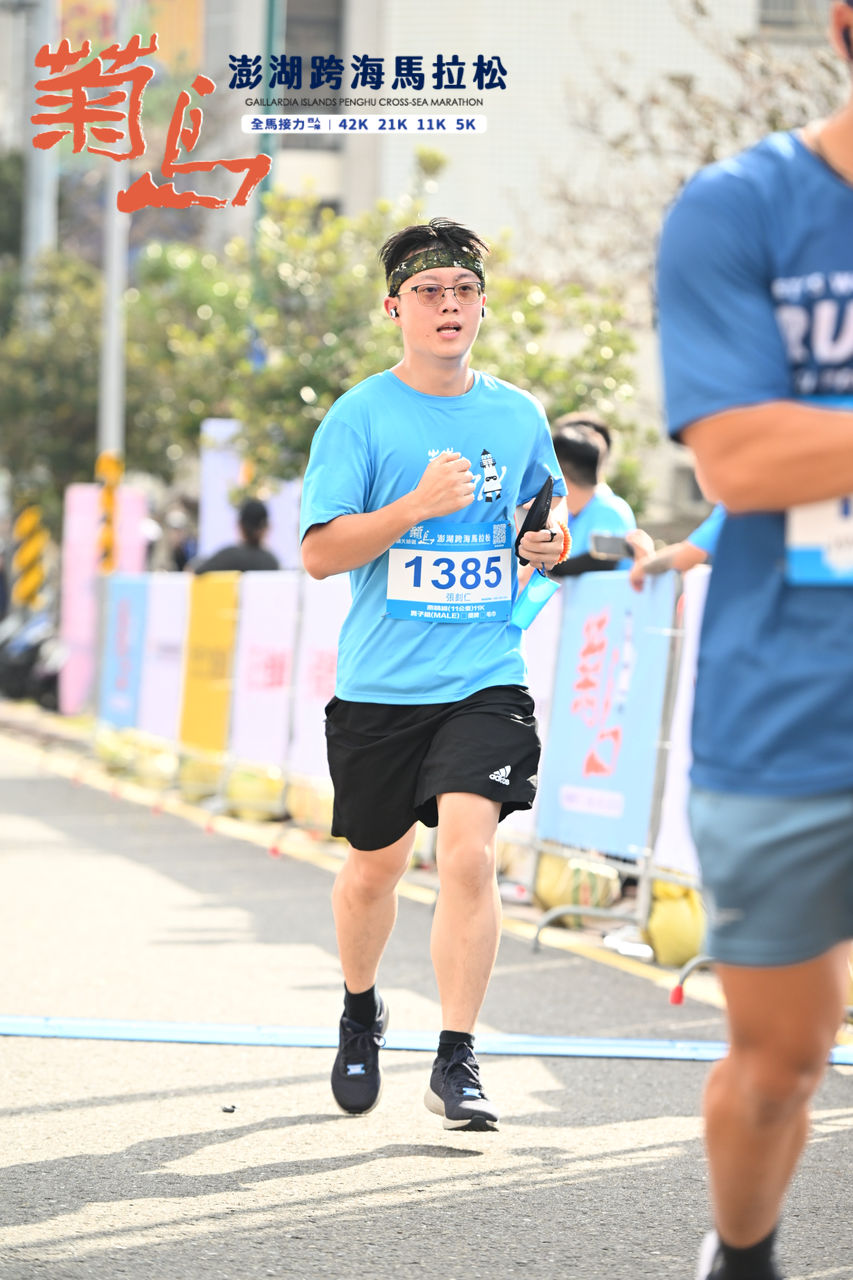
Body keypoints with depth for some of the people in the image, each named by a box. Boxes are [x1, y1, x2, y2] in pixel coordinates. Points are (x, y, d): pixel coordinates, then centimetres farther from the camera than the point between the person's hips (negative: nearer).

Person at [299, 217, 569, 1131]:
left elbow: (548, 519, 25)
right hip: (379, 684, -1)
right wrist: (415, 507, -22)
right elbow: (318, 551, -10)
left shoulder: (518, 416, 7)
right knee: (375, 865, 13)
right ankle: (360, 1014, 41)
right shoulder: (360, 416, -4)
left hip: (486, 680, 1)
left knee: (467, 849, -17)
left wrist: (548, 545, 2)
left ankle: (456, 1061, -10)